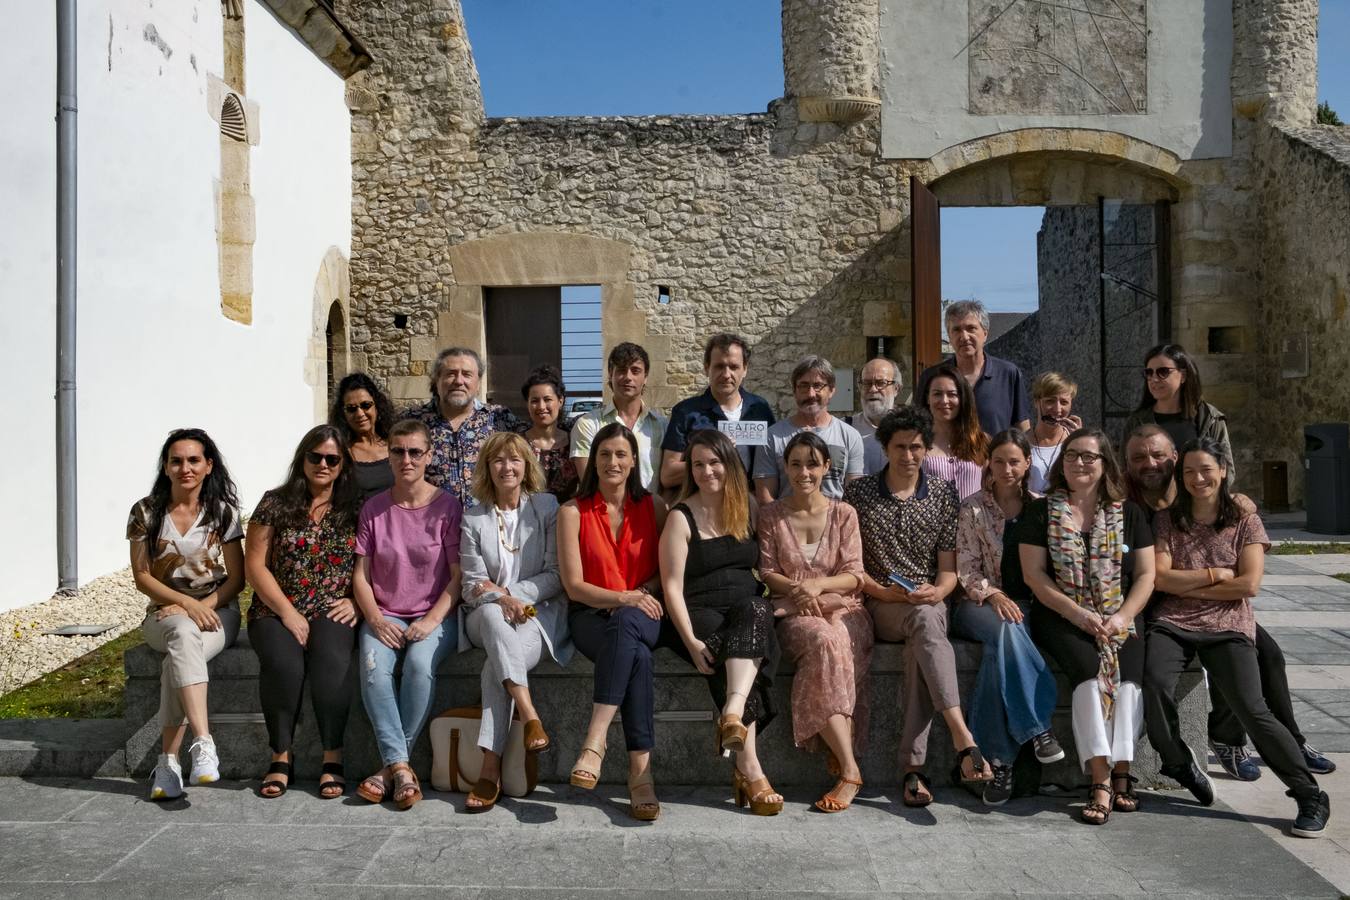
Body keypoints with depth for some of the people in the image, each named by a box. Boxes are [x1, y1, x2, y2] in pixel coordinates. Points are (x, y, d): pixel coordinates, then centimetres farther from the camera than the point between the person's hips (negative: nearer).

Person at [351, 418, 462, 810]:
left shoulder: (447, 505, -1)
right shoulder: (374, 508, 7)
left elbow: (458, 575, -3)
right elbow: (361, 574, 6)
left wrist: (432, 620, -16)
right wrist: (375, 619, -10)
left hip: (434, 615, -2)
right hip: (385, 615, 2)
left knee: (420, 663, -32)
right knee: (373, 667, -28)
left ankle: (393, 765, -20)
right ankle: (401, 766, -26)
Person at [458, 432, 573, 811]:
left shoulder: (547, 507, 7)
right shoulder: (473, 518, 12)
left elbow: (556, 575, 1)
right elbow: (472, 586, 4)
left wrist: (509, 592, -12)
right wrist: (501, 600, -18)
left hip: (538, 612, -1)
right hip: (486, 617, 2)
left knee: (496, 664, -33)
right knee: (491, 614, -37)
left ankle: (490, 768, -34)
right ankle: (530, 717, -43)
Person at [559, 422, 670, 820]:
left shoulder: (653, 507, 10)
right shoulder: (572, 511, 5)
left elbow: (663, 573, 11)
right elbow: (574, 585, -2)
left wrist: (640, 595, -10)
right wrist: (623, 597, -16)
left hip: (642, 618, 1)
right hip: (591, 617, -1)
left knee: (626, 624, -38)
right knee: (637, 657, -35)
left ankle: (595, 740, -41)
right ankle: (641, 771, -37)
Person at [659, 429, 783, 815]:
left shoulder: (748, 507, 16)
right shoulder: (682, 518, 3)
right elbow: (672, 585, -5)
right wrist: (691, 641, -17)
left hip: (751, 607, 3)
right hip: (701, 612, -3)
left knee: (755, 611, -34)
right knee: (730, 660, -33)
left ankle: (733, 714, -51)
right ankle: (749, 768, -37)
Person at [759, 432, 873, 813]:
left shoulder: (844, 514, 12)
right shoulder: (771, 515, 13)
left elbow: (854, 576, 6)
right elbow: (767, 573, 9)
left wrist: (818, 584, -12)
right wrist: (797, 589, -10)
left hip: (843, 608, 1)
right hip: (795, 611, -1)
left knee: (831, 647, -36)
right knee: (824, 641, -36)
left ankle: (841, 762, -32)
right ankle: (850, 768, -37)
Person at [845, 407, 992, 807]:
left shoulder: (943, 494, 12)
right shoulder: (859, 493, 7)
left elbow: (948, 566, 8)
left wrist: (938, 591, -14)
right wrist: (885, 592, -12)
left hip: (930, 605, 2)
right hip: (879, 608, -1)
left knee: (921, 643, -36)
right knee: (925, 621, -37)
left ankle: (913, 767, -40)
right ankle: (964, 740, -52)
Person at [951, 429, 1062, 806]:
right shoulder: (973, 508, 7)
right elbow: (967, 568, 1)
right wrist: (993, 594, -18)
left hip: (1027, 605, 1)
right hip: (981, 604, -1)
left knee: (1000, 645, -34)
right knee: (1006, 629, -37)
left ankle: (999, 759, -32)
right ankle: (1038, 727, -33)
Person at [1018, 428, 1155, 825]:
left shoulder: (1128, 514, 14)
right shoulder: (1040, 511, 7)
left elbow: (1145, 574, 8)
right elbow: (1033, 574, -1)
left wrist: (1124, 617, -9)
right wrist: (1077, 613, -12)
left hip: (1118, 620, 2)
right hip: (1061, 617, -2)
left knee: (1129, 670, -28)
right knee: (1088, 667, -30)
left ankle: (1121, 772, -24)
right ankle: (1103, 779, -31)